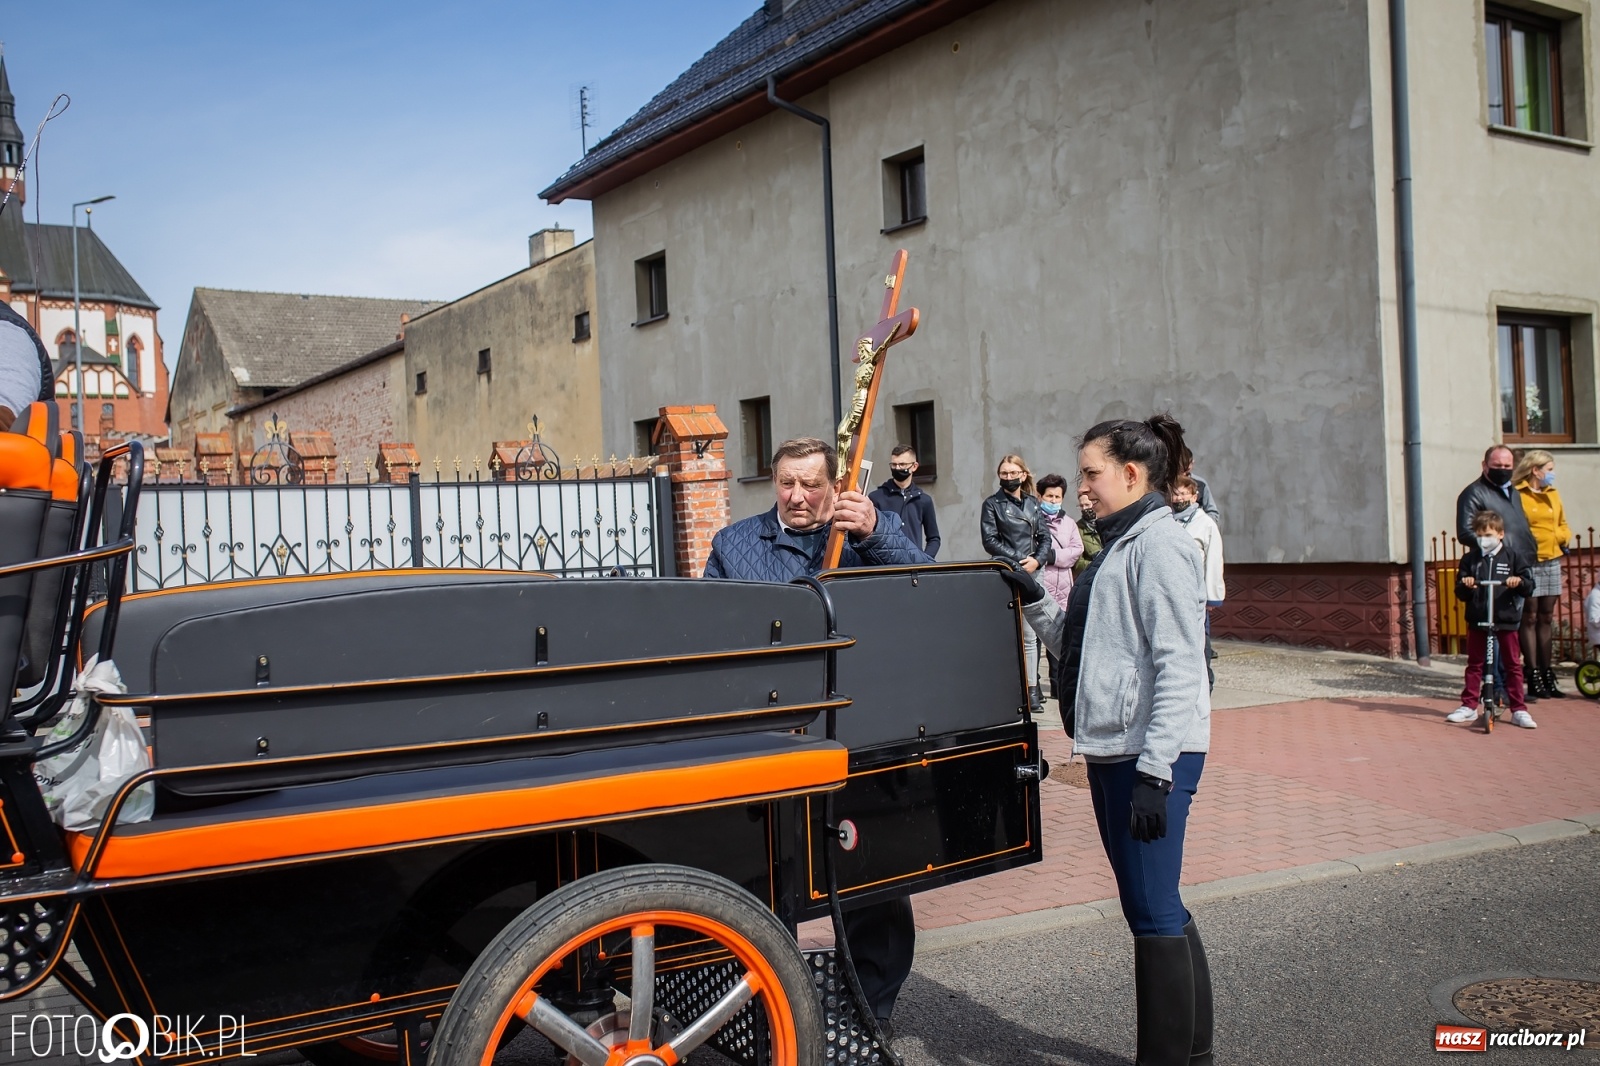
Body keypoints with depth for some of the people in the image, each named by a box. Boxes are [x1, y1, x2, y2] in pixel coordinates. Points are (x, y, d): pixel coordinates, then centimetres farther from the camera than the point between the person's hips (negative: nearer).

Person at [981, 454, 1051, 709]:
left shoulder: (1033, 503, 14)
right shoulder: (992, 504, 3)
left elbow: (1044, 537, 12)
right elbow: (990, 540, -5)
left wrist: (1036, 560, -7)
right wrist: (1018, 560, -11)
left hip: (1031, 574, 3)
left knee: (1029, 635, 3)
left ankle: (1032, 688, 8)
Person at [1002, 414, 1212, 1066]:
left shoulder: (1158, 543, -13)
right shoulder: (1118, 546, 17)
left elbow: (1179, 665, -20)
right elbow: (1081, 648, 18)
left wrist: (1155, 770, -23)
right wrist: (1034, 602, 6)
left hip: (1152, 757, -10)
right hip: (1112, 751, 10)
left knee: (1152, 911, -4)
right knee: (1154, 908, 16)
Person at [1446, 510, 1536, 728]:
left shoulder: (1513, 555, 1)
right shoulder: (1470, 558, 7)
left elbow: (1529, 584, 1)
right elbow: (1460, 593, 6)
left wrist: (1519, 581, -21)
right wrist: (1465, 585, -16)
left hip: (1506, 619, -2)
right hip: (1477, 619, 2)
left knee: (1512, 664, 3)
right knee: (1474, 664, 8)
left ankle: (1519, 710, 8)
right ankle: (1469, 706, 15)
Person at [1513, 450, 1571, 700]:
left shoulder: (1552, 494, 15)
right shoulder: (1516, 494, -8)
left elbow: (1562, 525, 21)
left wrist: (1564, 538, 2)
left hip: (1551, 562, 7)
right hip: (1527, 563, -7)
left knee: (1546, 618, 11)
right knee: (1530, 618, -3)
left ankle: (1547, 676, 16)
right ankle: (1533, 677, 0)